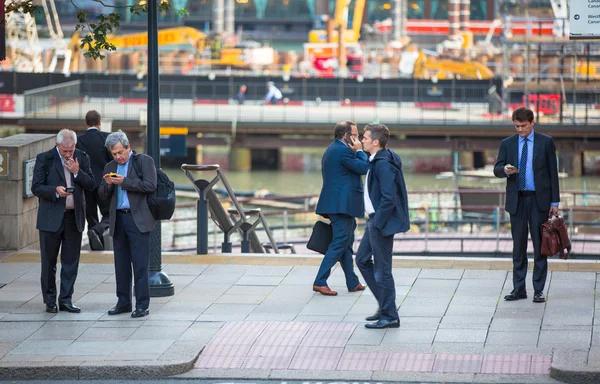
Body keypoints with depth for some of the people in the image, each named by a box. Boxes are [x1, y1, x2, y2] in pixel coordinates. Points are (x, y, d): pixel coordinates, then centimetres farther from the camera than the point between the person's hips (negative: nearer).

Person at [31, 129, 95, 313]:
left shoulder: (82, 158, 5)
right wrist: (55, 190, -23)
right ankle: (50, 301, 13)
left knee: (71, 261, 5)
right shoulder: (44, 159, -4)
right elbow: (36, 187, -7)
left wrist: (77, 172, -13)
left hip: (74, 216, 3)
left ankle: (66, 300, 12)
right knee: (49, 261, 4)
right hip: (51, 217, -3)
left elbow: (90, 185, 3)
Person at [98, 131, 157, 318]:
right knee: (121, 264, 9)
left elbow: (150, 185, -13)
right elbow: (102, 195, 16)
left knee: (140, 264, -7)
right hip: (118, 219, 6)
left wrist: (124, 182, -15)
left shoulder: (144, 161, 0)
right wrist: (107, 184, -6)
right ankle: (123, 302, 16)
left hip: (138, 219, -6)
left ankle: (142, 305, -5)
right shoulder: (110, 167, 16)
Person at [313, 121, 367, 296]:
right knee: (339, 243, -8)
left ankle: (352, 283, 22)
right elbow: (364, 168, -15)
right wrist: (359, 150, -3)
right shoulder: (343, 151, -16)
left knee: (346, 243, 15)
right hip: (343, 204, -11)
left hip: (335, 203, 11)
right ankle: (320, 282, -10)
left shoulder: (331, 149, 17)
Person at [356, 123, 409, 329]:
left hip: (382, 222, -11)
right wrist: (373, 221, 17)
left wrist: (377, 222, -21)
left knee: (382, 269, -3)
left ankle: (389, 316, 5)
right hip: (374, 220, 11)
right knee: (362, 259, 17)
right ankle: (385, 305, 23)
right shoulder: (376, 161, 12)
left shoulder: (383, 164, -20)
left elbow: (389, 198, -25)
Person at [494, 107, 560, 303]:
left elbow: (553, 172, 3)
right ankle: (519, 289, 9)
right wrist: (505, 169, -20)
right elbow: (497, 169, 5)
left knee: (540, 245, -1)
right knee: (518, 245, 4)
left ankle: (539, 290, 4)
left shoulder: (546, 142, 3)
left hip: (539, 199, -2)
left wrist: (555, 201, -2)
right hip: (517, 200, 2)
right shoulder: (507, 144, 8)